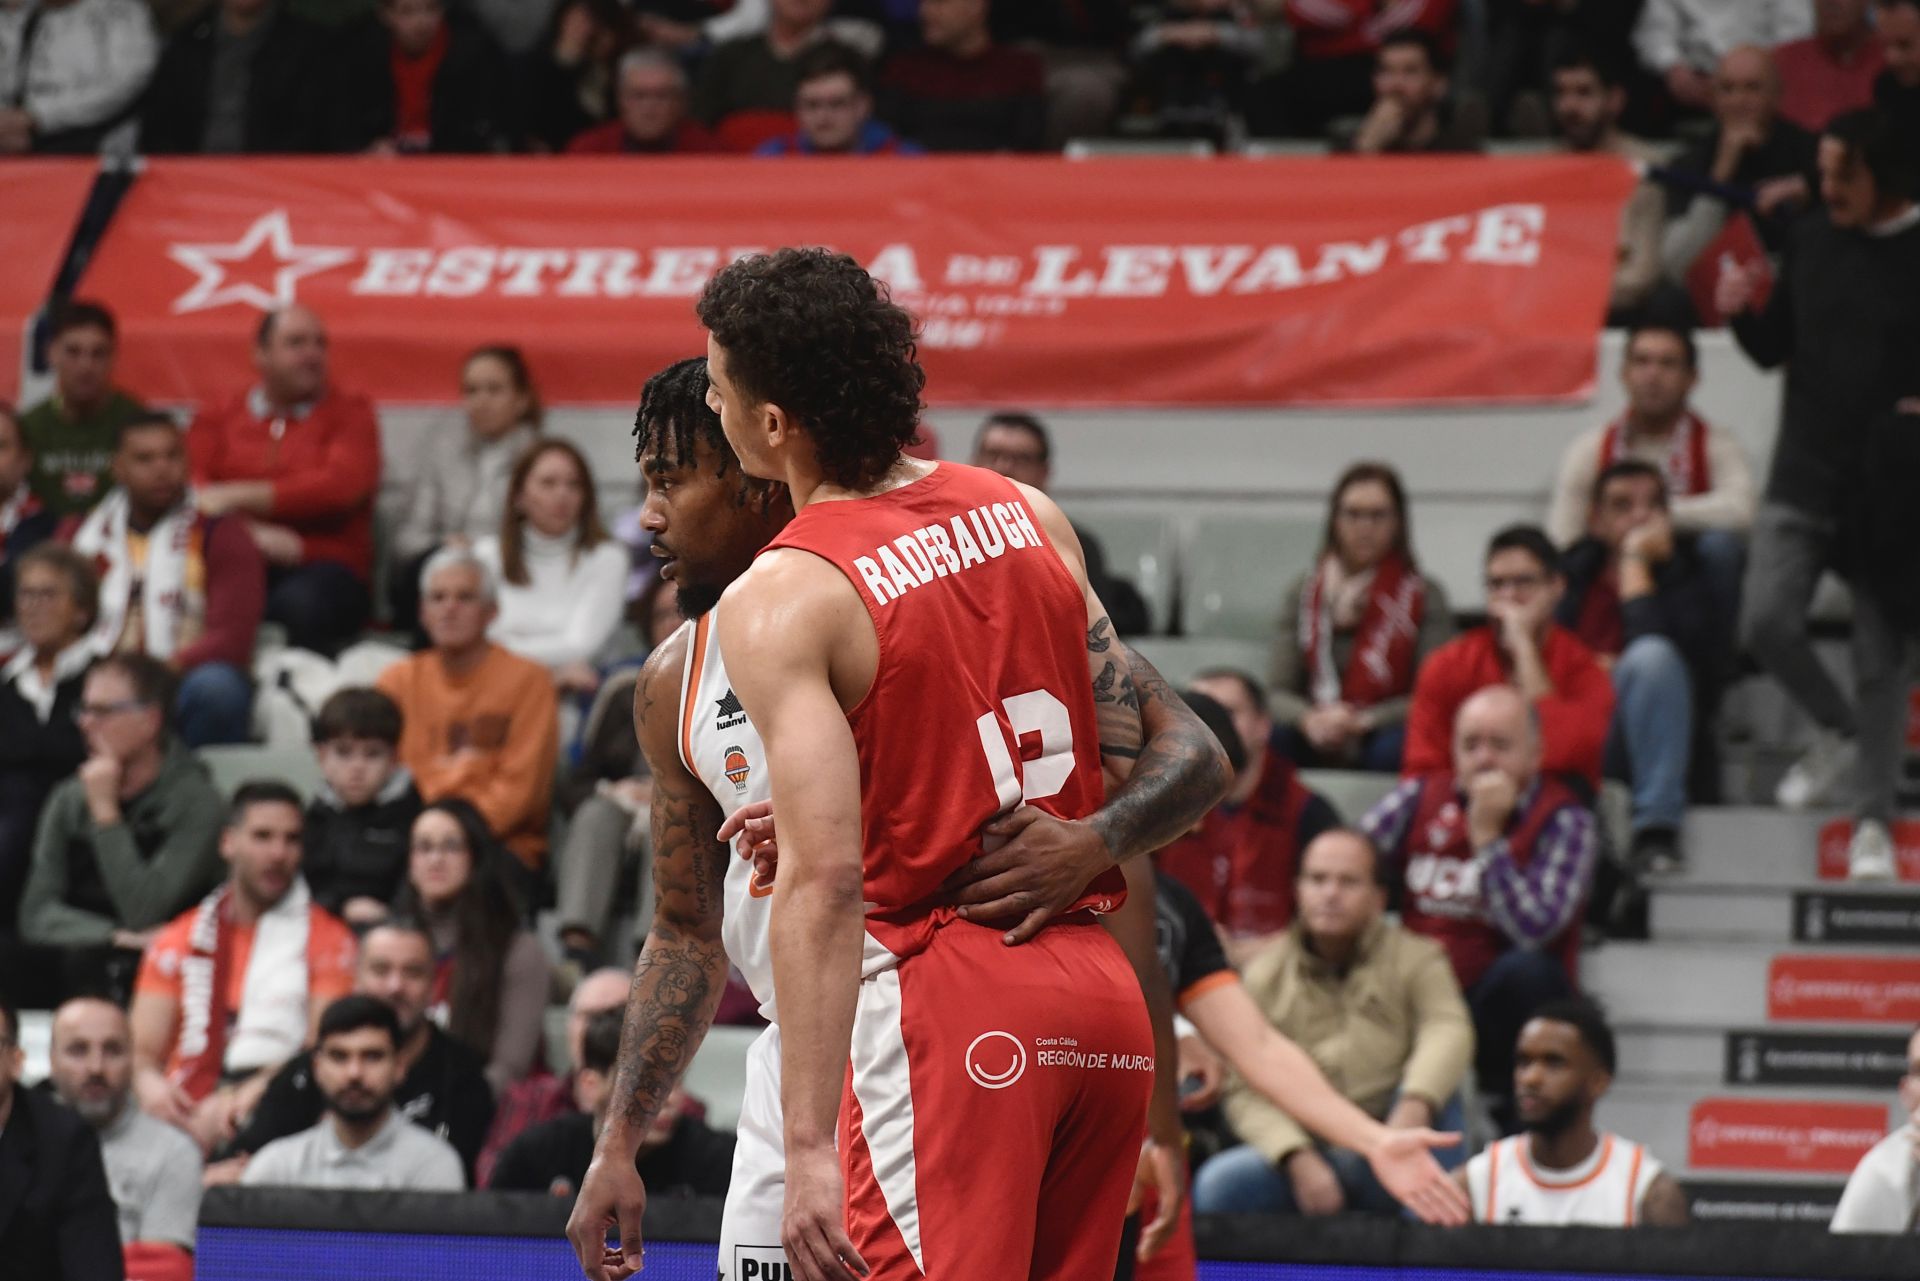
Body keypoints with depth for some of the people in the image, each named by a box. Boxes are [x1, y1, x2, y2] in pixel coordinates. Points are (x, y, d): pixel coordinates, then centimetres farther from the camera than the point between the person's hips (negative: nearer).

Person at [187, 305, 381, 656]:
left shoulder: (349, 414, 12)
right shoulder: (217, 420, 19)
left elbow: (340, 486, -6)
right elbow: (191, 492, 3)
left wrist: (237, 496, -9)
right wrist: (251, 532, -17)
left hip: (324, 566, -2)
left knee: (302, 602, -39)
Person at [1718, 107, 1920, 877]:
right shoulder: (1813, 242, 6)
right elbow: (1774, 350, 13)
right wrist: (1743, 313, -7)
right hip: (1803, 481, 3)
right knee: (1766, 624, -10)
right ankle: (1839, 733, 18)